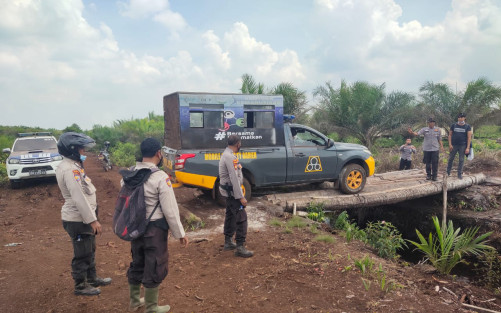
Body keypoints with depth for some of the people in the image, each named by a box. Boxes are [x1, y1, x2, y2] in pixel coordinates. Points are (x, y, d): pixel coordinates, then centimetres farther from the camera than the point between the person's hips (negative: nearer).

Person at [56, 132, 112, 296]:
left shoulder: (74, 165, 10)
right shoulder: (69, 169, -23)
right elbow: (78, 198, -27)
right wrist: (92, 220, -24)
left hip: (83, 217, 10)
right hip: (77, 220, -10)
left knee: (90, 250, 23)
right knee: (82, 254, 5)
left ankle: (92, 278, 38)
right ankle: (80, 286, 22)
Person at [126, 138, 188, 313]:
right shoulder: (160, 177, -20)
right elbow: (170, 210, -18)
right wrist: (180, 234, -8)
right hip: (154, 229, -7)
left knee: (137, 263, 23)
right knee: (155, 268, 8)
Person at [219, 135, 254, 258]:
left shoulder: (226, 154, 10)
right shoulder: (230, 157, -22)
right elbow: (234, 178, -26)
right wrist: (241, 197, -24)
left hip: (228, 191, 11)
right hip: (232, 191, -11)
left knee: (230, 215, 18)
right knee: (241, 218, -7)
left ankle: (228, 242, 28)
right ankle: (240, 247, -4)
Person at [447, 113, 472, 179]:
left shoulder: (467, 127, 1)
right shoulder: (453, 125, 3)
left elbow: (469, 137, -3)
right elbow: (450, 135, 5)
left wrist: (468, 148, -10)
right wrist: (450, 144, -5)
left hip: (462, 146, 0)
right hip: (454, 145, 1)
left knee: (461, 160, 4)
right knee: (451, 159, 5)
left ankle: (459, 174, 12)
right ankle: (448, 172, 18)